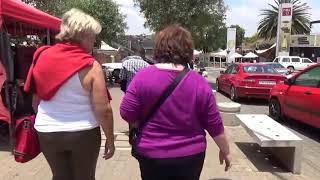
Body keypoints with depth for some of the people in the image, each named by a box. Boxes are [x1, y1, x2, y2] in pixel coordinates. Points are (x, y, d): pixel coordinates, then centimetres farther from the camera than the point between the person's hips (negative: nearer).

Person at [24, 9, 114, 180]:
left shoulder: (43, 57, -3)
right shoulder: (90, 66, -17)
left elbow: (36, 99, 6)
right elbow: (103, 109, -18)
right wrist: (110, 140, -6)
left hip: (47, 132, 4)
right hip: (83, 133, -3)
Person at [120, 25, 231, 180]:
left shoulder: (143, 76, -15)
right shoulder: (199, 83, -11)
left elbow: (127, 113, -11)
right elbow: (214, 125, -6)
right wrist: (225, 150, 9)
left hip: (152, 154, -1)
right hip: (191, 156, 1)